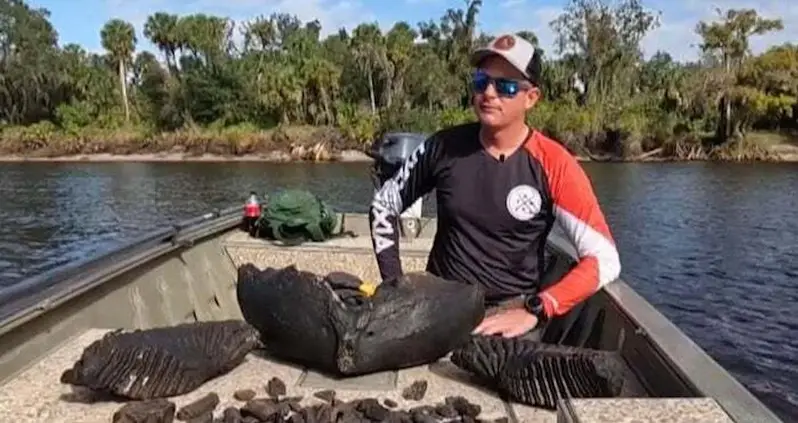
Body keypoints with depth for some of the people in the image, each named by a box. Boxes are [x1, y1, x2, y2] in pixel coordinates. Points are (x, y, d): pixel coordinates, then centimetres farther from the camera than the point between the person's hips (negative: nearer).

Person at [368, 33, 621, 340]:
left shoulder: (553, 166, -10)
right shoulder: (444, 147, -3)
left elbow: (604, 259, -12)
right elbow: (383, 205, 9)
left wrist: (533, 311, -21)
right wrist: (395, 284, 0)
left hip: (510, 310, -1)